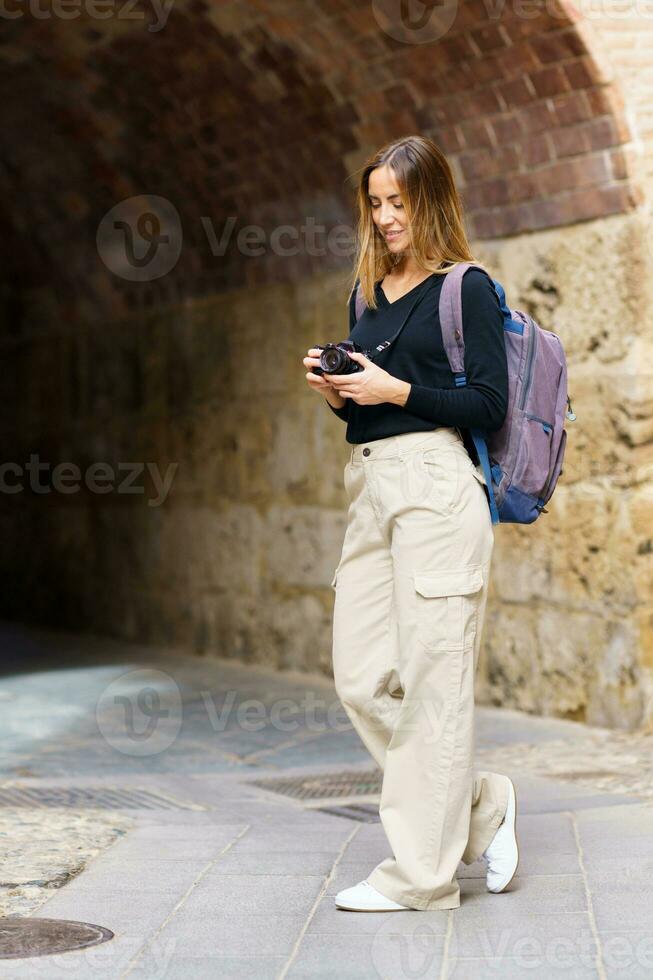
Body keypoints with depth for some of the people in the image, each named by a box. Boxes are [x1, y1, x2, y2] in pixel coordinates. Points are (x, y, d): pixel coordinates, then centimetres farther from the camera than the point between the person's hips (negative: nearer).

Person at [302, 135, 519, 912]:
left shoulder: (467, 288, -1)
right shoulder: (366, 294, 19)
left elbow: (490, 405, -7)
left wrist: (396, 390, -13)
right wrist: (335, 390, 1)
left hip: (436, 486, -8)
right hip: (369, 487, 8)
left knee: (430, 680, -4)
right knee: (362, 680, 4)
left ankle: (420, 872, 2)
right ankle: (482, 804, 21)